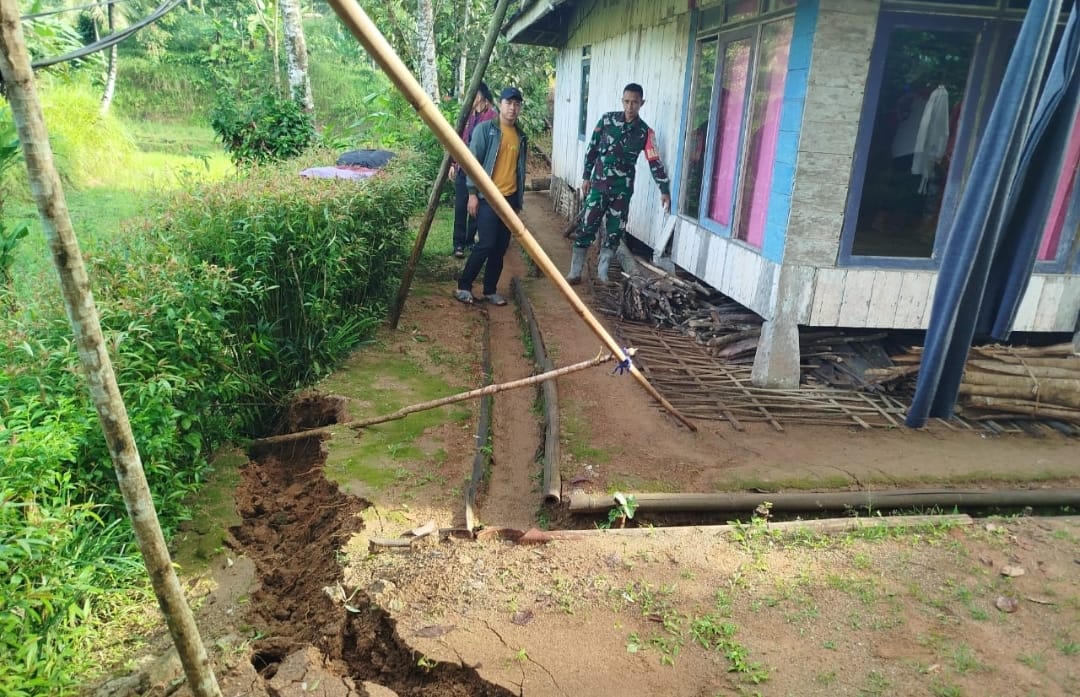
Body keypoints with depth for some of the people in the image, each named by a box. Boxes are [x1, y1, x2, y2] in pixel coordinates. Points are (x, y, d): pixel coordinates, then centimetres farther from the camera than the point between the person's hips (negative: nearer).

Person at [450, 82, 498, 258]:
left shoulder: (491, 117, -8)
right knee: (460, 207, 2)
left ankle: (470, 239, 23)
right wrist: (453, 163, 10)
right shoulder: (468, 115, 9)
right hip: (463, 168, 4)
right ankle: (459, 243, 7)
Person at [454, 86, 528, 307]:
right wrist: (472, 193, -13)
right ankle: (463, 286, 3)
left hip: (510, 198, 6)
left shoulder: (520, 135, 14)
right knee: (486, 244, -11)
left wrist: (520, 197, 17)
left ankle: (490, 290, 17)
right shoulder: (485, 129, -3)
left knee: (501, 247, 7)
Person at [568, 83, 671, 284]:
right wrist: (586, 177, 5)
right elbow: (592, 149, 5)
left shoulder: (645, 132, -3)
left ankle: (602, 272, 21)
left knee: (615, 232, 6)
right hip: (599, 184, -1)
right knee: (587, 228, -2)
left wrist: (665, 190, -10)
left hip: (622, 189, 1)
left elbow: (655, 162, -4)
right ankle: (575, 273, 5)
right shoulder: (607, 119, -2)